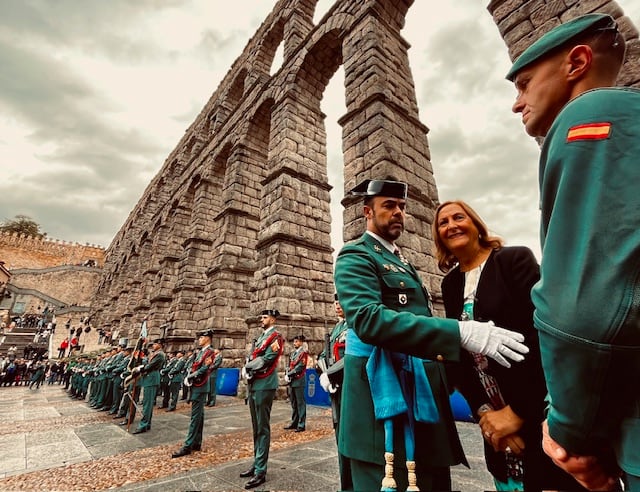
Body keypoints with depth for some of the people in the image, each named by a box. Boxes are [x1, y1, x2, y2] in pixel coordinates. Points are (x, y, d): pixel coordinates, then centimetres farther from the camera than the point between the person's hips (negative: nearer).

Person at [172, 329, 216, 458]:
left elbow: (204, 369, -20)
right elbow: (193, 366, 14)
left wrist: (190, 376, -11)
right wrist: (188, 377, -3)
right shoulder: (201, 351, 17)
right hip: (197, 386, 9)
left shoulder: (209, 351, -13)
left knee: (196, 416, -5)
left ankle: (188, 446, -1)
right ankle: (197, 443, 21)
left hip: (200, 387, -9)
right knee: (199, 415, 14)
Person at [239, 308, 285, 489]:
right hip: (254, 385, 9)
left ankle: (261, 471, 7)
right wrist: (246, 370, -5)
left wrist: (248, 367, -8)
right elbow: (250, 358, 14)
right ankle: (256, 464, 28)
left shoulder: (276, 337, -9)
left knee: (262, 428, -2)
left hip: (264, 386, -9)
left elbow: (266, 360, -18)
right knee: (256, 427, 16)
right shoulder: (261, 337, 18)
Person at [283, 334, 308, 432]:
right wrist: (286, 375, -3)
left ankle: (301, 424, 6)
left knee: (300, 402, -1)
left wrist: (290, 374, -14)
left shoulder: (304, 352, -8)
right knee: (293, 402, 15)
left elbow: (300, 367, -15)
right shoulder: (292, 353, 15)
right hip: (292, 381, 7)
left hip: (299, 380, -7)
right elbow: (289, 365, 13)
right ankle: (294, 422, 25)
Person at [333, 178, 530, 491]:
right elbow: (369, 318, -27)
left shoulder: (400, 261, 19)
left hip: (422, 394, 9)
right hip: (387, 398, -9)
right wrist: (460, 332, -31)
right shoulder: (355, 257, -9)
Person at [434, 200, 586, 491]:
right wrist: (483, 411, -8)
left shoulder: (516, 259, -10)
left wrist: (517, 411, -17)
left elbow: (541, 334, -18)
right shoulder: (450, 283, 5)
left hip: (537, 411, -4)